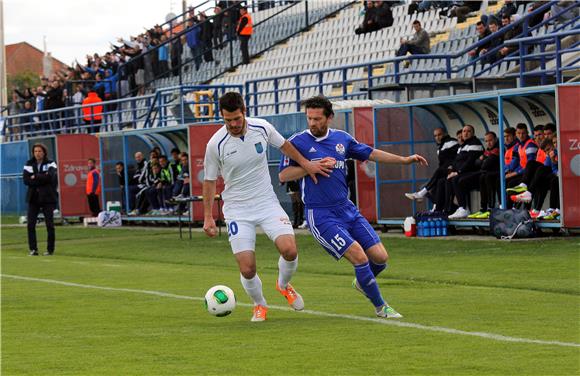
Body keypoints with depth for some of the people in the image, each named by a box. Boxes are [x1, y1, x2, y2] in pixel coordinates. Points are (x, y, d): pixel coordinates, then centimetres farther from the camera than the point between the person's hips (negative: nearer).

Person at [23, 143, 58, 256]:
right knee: (30, 224, -5)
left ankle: (50, 249, 7)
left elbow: (50, 177, -16)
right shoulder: (29, 165, 8)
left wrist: (35, 177, -11)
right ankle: (33, 249, 1)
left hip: (48, 197, -2)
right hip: (33, 198, 2)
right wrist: (42, 178, -13)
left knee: (50, 224, 0)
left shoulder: (50, 164, 2)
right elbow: (26, 180, -6)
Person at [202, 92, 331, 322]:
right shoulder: (216, 144, -13)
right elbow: (209, 181, 0)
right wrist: (208, 217, -2)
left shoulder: (262, 128, -7)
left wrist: (305, 163, 16)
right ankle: (259, 305, 21)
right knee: (247, 269, -11)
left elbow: (283, 145, 16)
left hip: (267, 203, 2)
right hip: (237, 210, -2)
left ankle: (283, 285, 16)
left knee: (289, 250, -19)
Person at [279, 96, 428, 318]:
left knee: (380, 257, -1)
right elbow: (283, 175, -9)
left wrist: (405, 160, 16)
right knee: (359, 256, -18)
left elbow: (371, 154, 19)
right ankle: (380, 307, 1)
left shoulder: (342, 139, 8)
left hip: (347, 209, 6)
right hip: (320, 215, -6)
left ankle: (362, 282, 33)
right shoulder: (298, 142, -6)